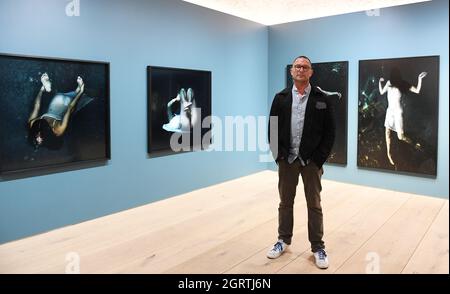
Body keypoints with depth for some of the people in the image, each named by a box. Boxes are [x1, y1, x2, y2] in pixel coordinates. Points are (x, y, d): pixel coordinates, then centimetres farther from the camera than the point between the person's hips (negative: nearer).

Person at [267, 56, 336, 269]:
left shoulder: (322, 99, -1)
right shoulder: (281, 98, 4)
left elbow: (330, 131, -2)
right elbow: (272, 128, 3)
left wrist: (319, 158, -9)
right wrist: (278, 154, -6)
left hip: (311, 161, -1)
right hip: (286, 159, 2)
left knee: (314, 205, 7)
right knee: (285, 202, 13)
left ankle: (318, 247, 19)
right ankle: (283, 240, 29)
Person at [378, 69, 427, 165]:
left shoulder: (403, 85, -5)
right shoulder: (389, 83, 4)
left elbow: (417, 91, -7)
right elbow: (381, 92, 18)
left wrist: (420, 78, -14)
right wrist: (380, 82, 13)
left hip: (398, 111, -4)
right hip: (389, 111, 4)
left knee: (400, 137, -8)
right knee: (387, 133, 7)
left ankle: (415, 144, 20)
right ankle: (389, 154, 20)